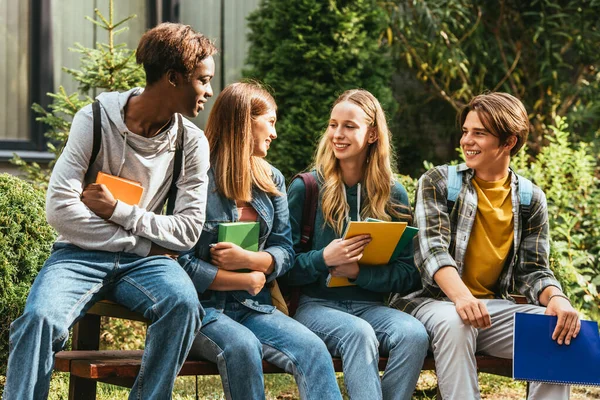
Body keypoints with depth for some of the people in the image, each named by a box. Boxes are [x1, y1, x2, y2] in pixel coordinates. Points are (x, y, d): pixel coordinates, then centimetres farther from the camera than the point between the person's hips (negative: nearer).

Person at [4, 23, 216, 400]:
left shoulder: (192, 142, 1)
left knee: (183, 301, -32)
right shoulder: (96, 118, -7)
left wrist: (117, 210, -13)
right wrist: (141, 243, -13)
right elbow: (60, 209, -13)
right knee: (39, 317, -32)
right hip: (82, 255, -2)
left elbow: (188, 230, -2)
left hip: (144, 261, 2)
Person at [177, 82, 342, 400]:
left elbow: (285, 251, 12)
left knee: (312, 349, -23)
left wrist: (248, 259, -10)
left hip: (253, 307, 5)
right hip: (201, 307, -5)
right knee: (241, 345, -37)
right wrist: (249, 280, -7)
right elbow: (183, 263, -12)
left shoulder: (271, 180, 14)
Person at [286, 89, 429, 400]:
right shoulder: (305, 188, 3)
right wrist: (324, 259, -20)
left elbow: (409, 274, 2)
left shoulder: (393, 196, 9)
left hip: (369, 305, 3)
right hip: (316, 304, -2)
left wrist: (359, 271, -14)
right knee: (359, 333, -35)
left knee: (414, 334, -30)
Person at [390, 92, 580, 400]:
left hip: (495, 306, 3)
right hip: (435, 301, -3)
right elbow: (432, 248, -15)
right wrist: (461, 296, -36)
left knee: (561, 331, -22)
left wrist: (555, 297, -20)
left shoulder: (530, 199, 8)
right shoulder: (438, 183, -1)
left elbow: (533, 270, 6)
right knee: (454, 324, -37)